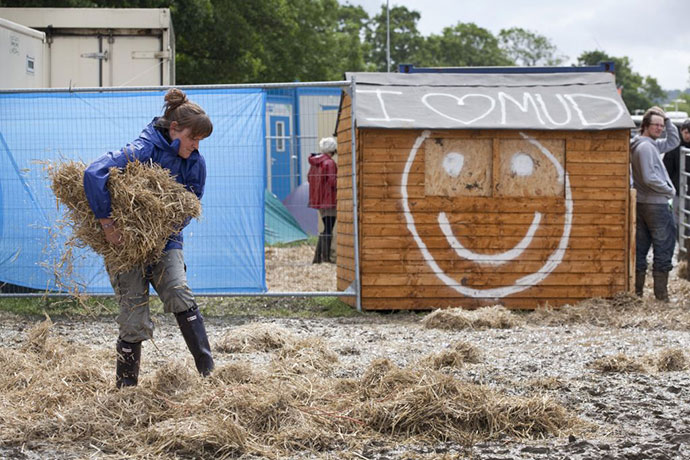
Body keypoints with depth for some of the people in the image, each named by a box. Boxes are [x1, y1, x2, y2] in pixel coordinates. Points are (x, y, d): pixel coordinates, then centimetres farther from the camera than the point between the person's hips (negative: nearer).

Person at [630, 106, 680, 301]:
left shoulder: (652, 144, 13)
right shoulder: (645, 146, -17)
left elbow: (673, 141, 24)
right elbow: (649, 178, -23)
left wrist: (667, 120, 12)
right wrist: (669, 190, -11)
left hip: (642, 204, 10)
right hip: (656, 205, -10)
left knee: (640, 250, 10)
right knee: (663, 250, -4)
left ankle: (637, 291, 13)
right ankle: (661, 295, -3)